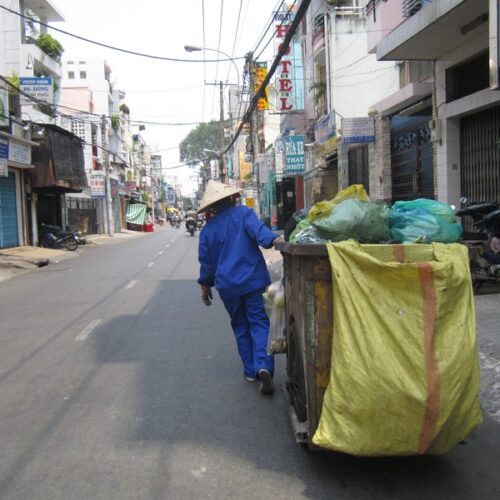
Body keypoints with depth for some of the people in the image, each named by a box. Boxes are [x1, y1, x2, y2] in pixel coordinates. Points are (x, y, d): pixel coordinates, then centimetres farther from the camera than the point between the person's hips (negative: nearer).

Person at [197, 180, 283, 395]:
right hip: (252, 280, -2)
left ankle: (251, 370, 16)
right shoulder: (242, 213, -1)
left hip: (227, 285, 2)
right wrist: (272, 239, -37)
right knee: (259, 323, 0)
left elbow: (206, 261, 12)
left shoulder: (208, 229, 7)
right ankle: (263, 366, -19)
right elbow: (257, 229, -22)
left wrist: (205, 285, 23)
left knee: (240, 326, 15)